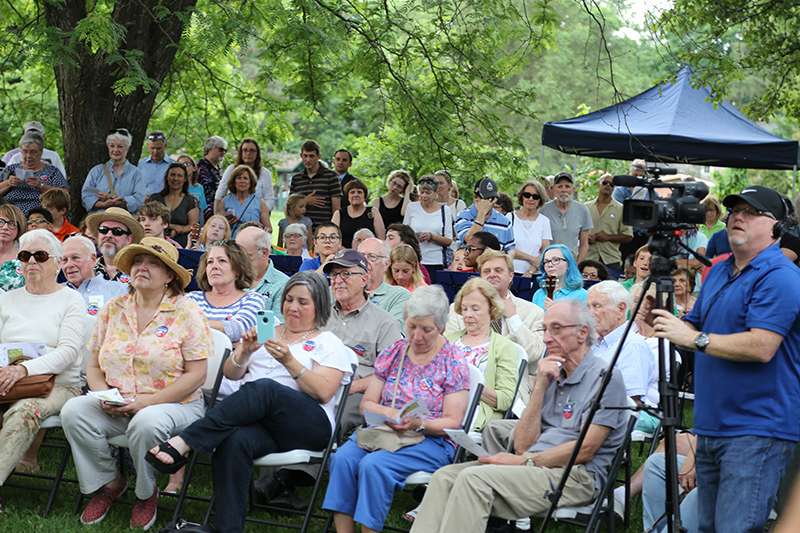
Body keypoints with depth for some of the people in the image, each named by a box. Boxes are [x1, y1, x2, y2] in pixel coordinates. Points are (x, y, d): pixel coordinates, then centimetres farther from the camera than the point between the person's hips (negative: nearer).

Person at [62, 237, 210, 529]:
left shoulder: (186, 312, -3)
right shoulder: (113, 309, 10)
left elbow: (196, 375, -9)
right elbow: (94, 366, 13)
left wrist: (147, 401, -17)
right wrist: (104, 396, -9)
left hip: (174, 404, -4)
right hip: (116, 408, 4)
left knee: (147, 422, -37)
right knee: (73, 411, -23)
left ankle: (146, 492, -5)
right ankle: (108, 482, -1)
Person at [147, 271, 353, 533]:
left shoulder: (329, 344, 14)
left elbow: (323, 393, -2)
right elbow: (231, 373, 20)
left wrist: (289, 361, -13)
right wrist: (245, 351, 0)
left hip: (309, 427, -3)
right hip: (256, 420, 3)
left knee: (263, 388, -36)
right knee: (234, 441, -36)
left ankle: (182, 443, -39)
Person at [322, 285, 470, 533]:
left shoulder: (453, 362, 0)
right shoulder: (393, 352, 13)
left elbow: (452, 422, -4)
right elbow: (367, 403, 13)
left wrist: (418, 424, -22)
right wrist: (389, 413, -9)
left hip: (431, 439, -4)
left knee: (373, 464, -32)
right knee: (342, 458, -27)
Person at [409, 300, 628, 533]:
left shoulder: (606, 378, -4)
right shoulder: (552, 375, 20)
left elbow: (585, 450, -13)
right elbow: (523, 444, 10)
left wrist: (524, 461, -12)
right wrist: (540, 386, 2)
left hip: (575, 475, -8)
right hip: (536, 467, 8)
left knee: (474, 478, -27)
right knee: (445, 477, -11)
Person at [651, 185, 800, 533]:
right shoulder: (718, 271, 18)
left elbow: (762, 347, -23)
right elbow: (694, 328, 23)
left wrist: (694, 338, -20)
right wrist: (662, 324, 2)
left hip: (757, 431, -9)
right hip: (711, 426, 9)